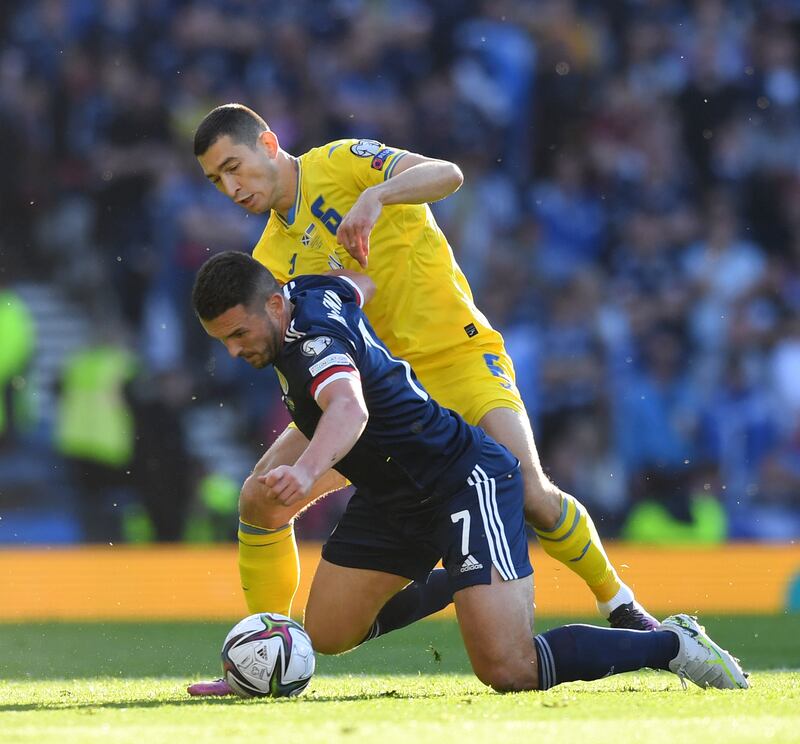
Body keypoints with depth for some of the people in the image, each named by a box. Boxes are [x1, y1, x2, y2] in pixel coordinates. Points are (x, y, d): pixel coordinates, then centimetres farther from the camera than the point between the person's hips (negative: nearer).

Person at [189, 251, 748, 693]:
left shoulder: (314, 340, -29)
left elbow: (349, 408, -52)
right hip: (391, 497, 10)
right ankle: (454, 585, 33)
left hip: (467, 483, -10)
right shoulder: (308, 290, -2)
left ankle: (671, 645, -1)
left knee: (509, 671, -19)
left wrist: (307, 471, -71)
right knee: (325, 636, 9)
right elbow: (368, 284, 22)